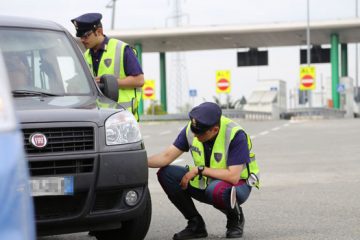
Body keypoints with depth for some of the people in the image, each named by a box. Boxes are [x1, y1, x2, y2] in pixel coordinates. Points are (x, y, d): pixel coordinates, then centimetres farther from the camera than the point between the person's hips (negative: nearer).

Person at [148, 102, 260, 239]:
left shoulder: (235, 135, -28)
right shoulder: (190, 130, -12)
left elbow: (233, 176, -32)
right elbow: (167, 156, -9)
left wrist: (199, 169, -29)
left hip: (238, 184, -6)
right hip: (205, 183, 6)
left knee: (215, 189, -41)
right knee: (165, 174, -13)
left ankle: (236, 219, -5)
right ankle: (196, 224, -2)